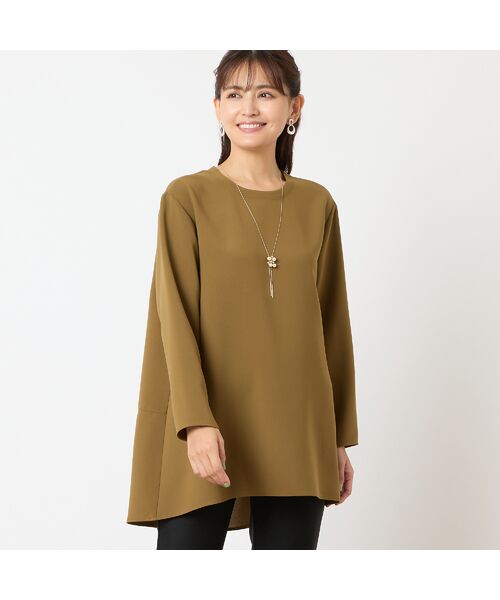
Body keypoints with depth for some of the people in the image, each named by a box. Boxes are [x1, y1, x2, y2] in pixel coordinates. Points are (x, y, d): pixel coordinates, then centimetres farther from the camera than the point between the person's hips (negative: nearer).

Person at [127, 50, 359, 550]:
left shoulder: (317, 205, 8)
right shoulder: (187, 198, -2)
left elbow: (332, 324, 12)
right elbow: (175, 315, -9)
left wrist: (340, 438, 12)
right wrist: (197, 421, -20)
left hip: (296, 431, 3)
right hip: (205, 427, -3)